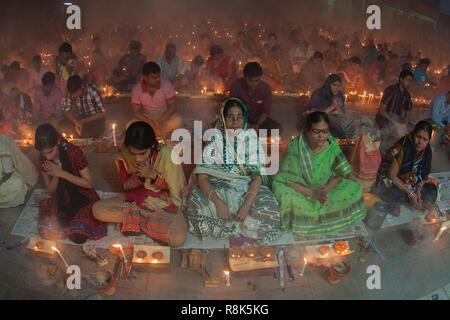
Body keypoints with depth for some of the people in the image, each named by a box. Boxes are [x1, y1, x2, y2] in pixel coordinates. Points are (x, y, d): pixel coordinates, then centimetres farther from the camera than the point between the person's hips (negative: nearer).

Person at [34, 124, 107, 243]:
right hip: (61, 198, 4)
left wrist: (61, 173, -25)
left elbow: (89, 184, -17)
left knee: (78, 236, -24)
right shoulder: (43, 159, -6)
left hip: (83, 196, -4)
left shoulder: (74, 152, -21)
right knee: (46, 231, -20)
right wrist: (56, 175, -23)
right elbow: (50, 191, -1)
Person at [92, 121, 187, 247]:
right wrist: (139, 175, -23)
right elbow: (126, 186, -1)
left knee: (178, 239, -31)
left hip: (164, 202, -3)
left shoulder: (166, 155, -24)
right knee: (98, 209, -18)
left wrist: (152, 175, -27)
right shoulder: (124, 154, -14)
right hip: (137, 198, 3)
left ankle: (135, 219, -7)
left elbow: (176, 189, -13)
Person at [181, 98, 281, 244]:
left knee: (269, 214, -29)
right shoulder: (214, 139, -1)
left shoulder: (251, 138, 2)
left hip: (248, 189, 1)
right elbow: (201, 177, -9)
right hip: (217, 188, 0)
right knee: (194, 206, -32)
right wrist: (218, 203, -26)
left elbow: (257, 176, -5)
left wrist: (246, 205, -23)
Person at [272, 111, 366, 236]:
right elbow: (286, 180, -20)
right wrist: (312, 193, -29)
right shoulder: (295, 146, -22)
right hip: (300, 190, -4)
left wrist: (327, 188, -22)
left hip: (325, 188, 4)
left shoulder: (332, 148, -12)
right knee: (285, 196, -35)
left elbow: (340, 174, -1)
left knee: (354, 190, -14)